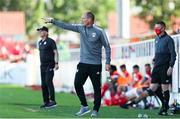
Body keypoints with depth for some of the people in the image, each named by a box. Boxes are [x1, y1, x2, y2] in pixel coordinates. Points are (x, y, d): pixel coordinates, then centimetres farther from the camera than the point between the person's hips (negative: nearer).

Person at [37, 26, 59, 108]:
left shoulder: (50, 41, -8)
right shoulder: (40, 42, 15)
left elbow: (55, 52, -11)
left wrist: (56, 63, -19)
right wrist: (41, 63, 19)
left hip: (50, 65, -8)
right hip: (42, 66, 8)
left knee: (48, 81, -17)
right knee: (43, 84, 5)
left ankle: (52, 101, -18)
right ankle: (46, 102, 10)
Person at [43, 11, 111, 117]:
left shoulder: (99, 32, -8)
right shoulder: (81, 28, 5)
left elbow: (107, 47, -4)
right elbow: (66, 26, 6)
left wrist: (108, 62, -7)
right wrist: (52, 21, 3)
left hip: (95, 65, -5)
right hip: (83, 63, 5)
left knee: (97, 88, 0)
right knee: (77, 84, -2)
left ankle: (95, 110, 10)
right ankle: (84, 106, 11)